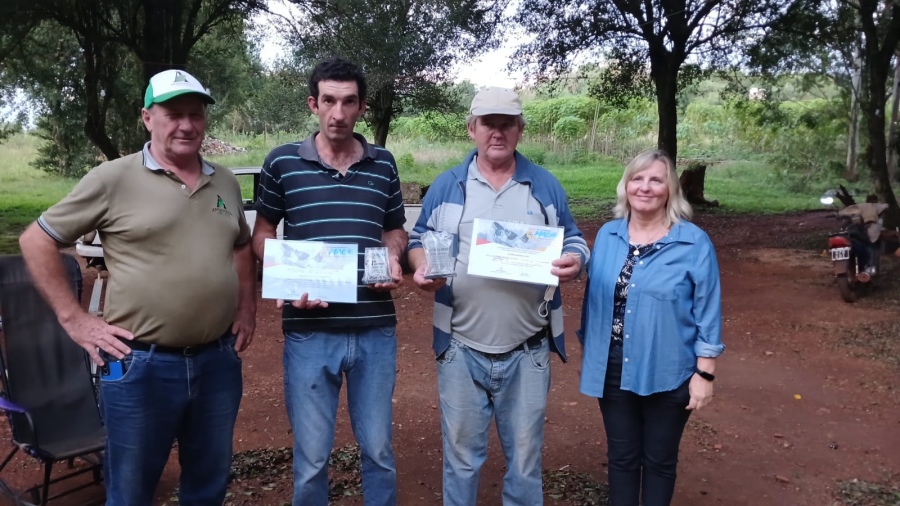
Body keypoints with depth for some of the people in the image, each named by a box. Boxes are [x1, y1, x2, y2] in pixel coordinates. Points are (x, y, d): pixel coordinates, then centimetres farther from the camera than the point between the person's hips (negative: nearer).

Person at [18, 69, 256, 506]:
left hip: (218, 360, 4)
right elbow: (37, 241, -2)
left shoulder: (224, 182, 8)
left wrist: (247, 308, 12)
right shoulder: (113, 179, -7)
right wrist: (74, 319, -7)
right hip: (141, 365, -4)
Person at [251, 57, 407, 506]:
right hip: (309, 330, -1)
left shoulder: (383, 164, 5)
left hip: (376, 330, 2)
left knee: (378, 448, 16)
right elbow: (262, 234, 8)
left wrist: (392, 259, -5)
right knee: (311, 456, 12)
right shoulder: (282, 162, -1)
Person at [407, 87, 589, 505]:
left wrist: (574, 260, -13)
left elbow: (573, 240, 10)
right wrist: (422, 266, -13)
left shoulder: (546, 186, 5)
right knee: (461, 454, 14)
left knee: (524, 456, 14)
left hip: (527, 352, 1)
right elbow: (418, 240, 9)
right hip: (460, 349, 0)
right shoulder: (446, 186, 4)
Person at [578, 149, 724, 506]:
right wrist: (588, 353, 11)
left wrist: (704, 373, -8)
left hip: (667, 373, -3)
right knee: (621, 456, 17)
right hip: (612, 369, 3)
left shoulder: (694, 242, -10)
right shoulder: (607, 235, 1)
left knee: (659, 460, 15)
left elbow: (707, 312, -7)